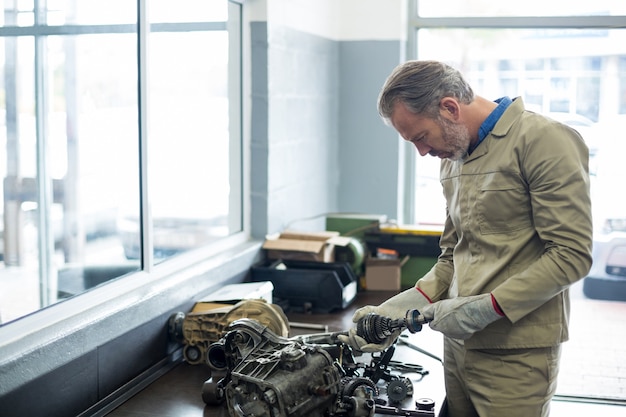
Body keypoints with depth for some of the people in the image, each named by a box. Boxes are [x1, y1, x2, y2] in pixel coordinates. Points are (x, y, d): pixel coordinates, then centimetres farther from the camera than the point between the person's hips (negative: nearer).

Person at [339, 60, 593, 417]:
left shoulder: (544, 141, -13)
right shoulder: (453, 157, 13)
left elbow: (571, 255, -18)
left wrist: (485, 309, -18)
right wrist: (403, 306, 1)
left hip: (515, 353, -7)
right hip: (459, 344, 7)